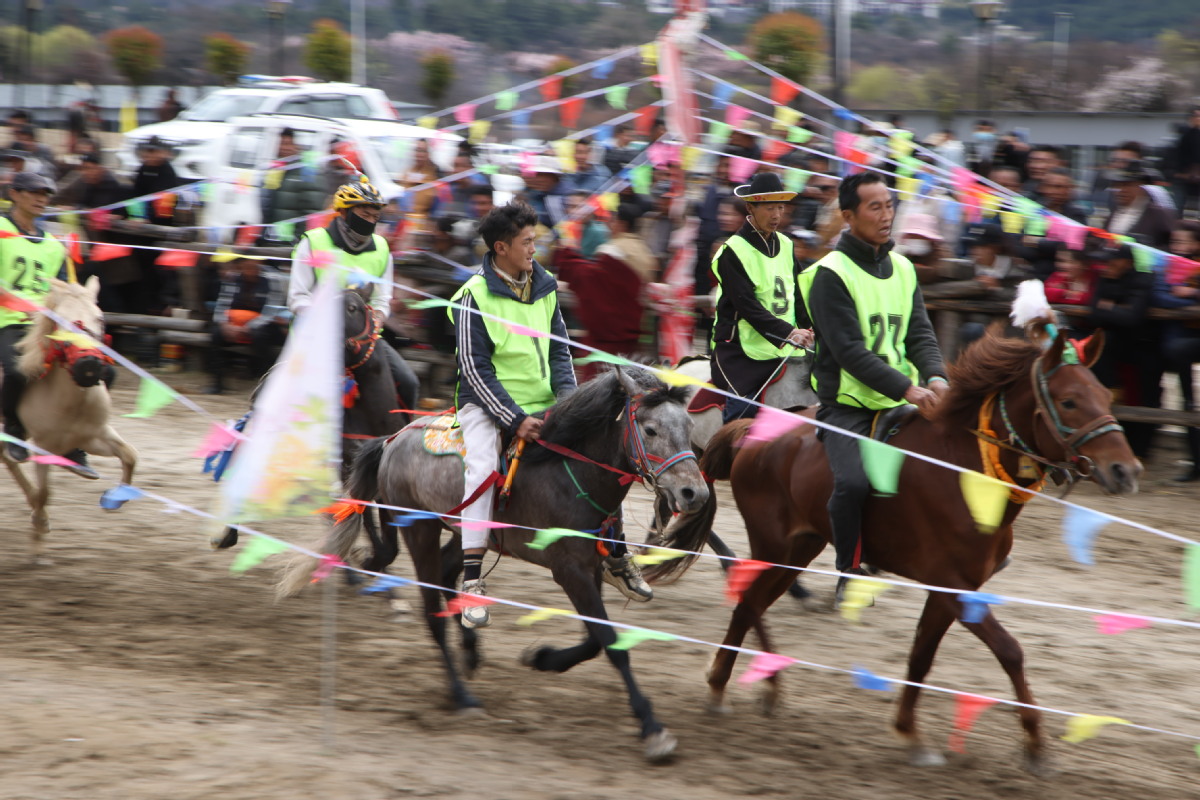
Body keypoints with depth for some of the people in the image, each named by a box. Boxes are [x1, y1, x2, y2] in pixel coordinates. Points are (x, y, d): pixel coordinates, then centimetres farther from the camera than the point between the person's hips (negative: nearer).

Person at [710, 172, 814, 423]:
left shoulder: (786, 245, 13)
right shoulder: (733, 251, -8)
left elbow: (798, 297, 12)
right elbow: (747, 305, -17)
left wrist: (810, 330, -7)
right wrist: (787, 333, -28)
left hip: (782, 354, 6)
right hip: (740, 352, -6)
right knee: (743, 409, -19)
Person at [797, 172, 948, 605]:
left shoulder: (902, 268, 13)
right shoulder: (831, 274, -9)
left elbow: (920, 335, 8)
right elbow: (849, 350, -17)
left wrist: (935, 378, -14)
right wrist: (906, 388, -25)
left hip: (901, 405, 7)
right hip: (847, 404, -7)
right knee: (854, 482, -27)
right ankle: (850, 573, -8)